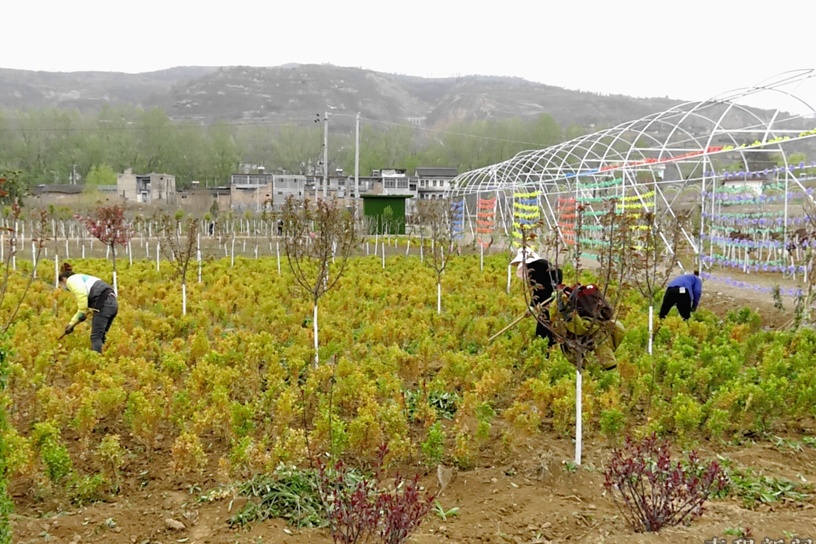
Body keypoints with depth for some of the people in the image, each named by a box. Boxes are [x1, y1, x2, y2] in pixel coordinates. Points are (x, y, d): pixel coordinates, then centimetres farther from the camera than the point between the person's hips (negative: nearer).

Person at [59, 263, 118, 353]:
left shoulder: (71, 280, 7)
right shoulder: (81, 279, 35)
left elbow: (82, 295, -14)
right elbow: (83, 308, 34)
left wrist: (83, 313, -4)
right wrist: (72, 323, 36)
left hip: (103, 304, -9)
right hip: (112, 303, 9)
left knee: (96, 337, -8)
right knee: (100, 337, 12)